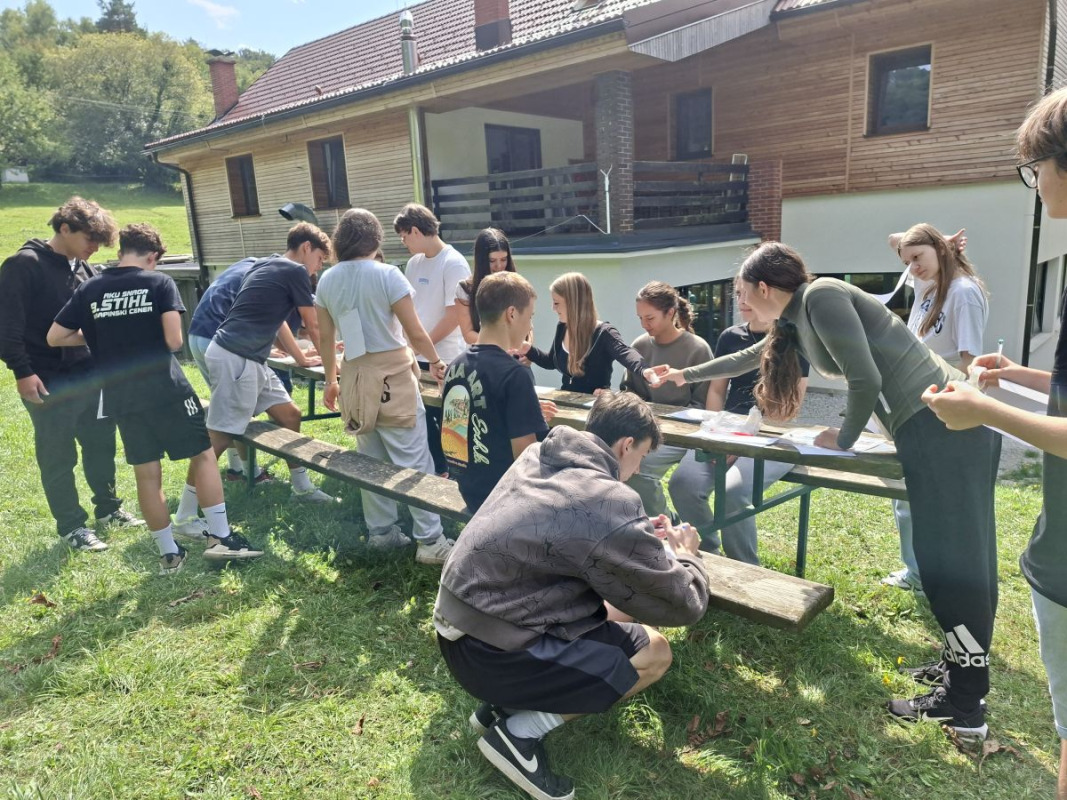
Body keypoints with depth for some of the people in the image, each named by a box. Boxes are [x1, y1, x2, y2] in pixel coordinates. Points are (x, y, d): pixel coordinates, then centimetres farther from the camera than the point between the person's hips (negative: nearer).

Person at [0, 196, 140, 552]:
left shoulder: (83, 268, 12)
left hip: (89, 375, 7)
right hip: (50, 382, -7)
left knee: (101, 443, 15)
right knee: (58, 457, 4)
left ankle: (108, 508, 32)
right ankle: (71, 526, 16)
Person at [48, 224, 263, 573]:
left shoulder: (88, 289, 8)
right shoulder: (159, 282, -3)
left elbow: (54, 337, 9)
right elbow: (174, 341, -11)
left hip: (120, 396, 4)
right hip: (165, 387, -4)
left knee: (147, 474, 9)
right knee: (204, 454, 9)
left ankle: (169, 554, 17)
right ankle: (220, 537, 6)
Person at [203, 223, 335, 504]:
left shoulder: (268, 268, 22)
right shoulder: (296, 271, -5)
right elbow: (313, 326, 1)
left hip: (248, 360, 10)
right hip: (235, 359, -10)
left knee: (290, 415, 14)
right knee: (220, 437, -8)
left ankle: (302, 487, 25)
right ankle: (184, 517, -3)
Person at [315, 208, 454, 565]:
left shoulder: (326, 281, 5)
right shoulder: (387, 274, -11)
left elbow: (325, 338, 10)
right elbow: (415, 333, -11)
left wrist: (331, 381, 21)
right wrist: (435, 361, 7)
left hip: (354, 378, 6)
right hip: (392, 376, -6)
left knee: (371, 460, 15)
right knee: (413, 460, -2)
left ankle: (381, 531, 23)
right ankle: (430, 540, 1)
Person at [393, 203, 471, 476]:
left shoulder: (453, 263, -13)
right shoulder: (414, 263, 9)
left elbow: (455, 313, -17)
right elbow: (408, 307, 14)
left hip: (445, 358, -7)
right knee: (424, 418, 13)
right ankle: (437, 471, 29)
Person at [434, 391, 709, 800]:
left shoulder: (537, 456, 4)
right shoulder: (612, 505, -21)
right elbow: (685, 605, -9)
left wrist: (641, 536, 15)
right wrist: (686, 554, 12)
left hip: (459, 623, 9)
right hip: (489, 652, -9)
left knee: (607, 607, 19)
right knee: (654, 653, 2)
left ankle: (503, 703, 17)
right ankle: (519, 733, 2)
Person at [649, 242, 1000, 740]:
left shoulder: (821, 295, -12)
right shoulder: (796, 320, 16)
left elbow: (866, 380, -18)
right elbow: (748, 358, 32)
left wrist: (844, 439, -2)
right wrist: (685, 375, 42)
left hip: (942, 426, -10)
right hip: (949, 423, 10)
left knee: (951, 562, -3)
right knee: (965, 556, 16)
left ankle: (965, 707, 8)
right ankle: (964, 664, 28)